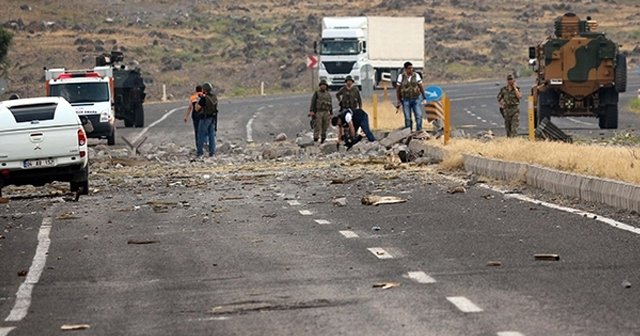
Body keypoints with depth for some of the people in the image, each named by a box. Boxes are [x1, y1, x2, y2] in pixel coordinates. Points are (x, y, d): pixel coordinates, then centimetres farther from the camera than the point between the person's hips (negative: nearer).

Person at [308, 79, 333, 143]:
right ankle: (315, 139, -11)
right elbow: (313, 102, -4)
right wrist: (311, 111, -15)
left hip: (326, 113, 4)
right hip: (318, 112, -4)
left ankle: (323, 139, 9)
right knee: (317, 126, -10)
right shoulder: (316, 93, 3)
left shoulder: (328, 94, 15)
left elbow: (330, 105, 17)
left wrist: (331, 114, 11)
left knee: (325, 127, 2)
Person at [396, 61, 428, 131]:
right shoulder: (401, 76, -2)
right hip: (406, 100, -1)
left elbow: (421, 87, 7)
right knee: (407, 118, 3)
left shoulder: (416, 75, 1)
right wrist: (399, 101, 1)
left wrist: (424, 97, 6)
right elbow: (398, 89, 3)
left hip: (416, 99, 1)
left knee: (419, 116, -6)